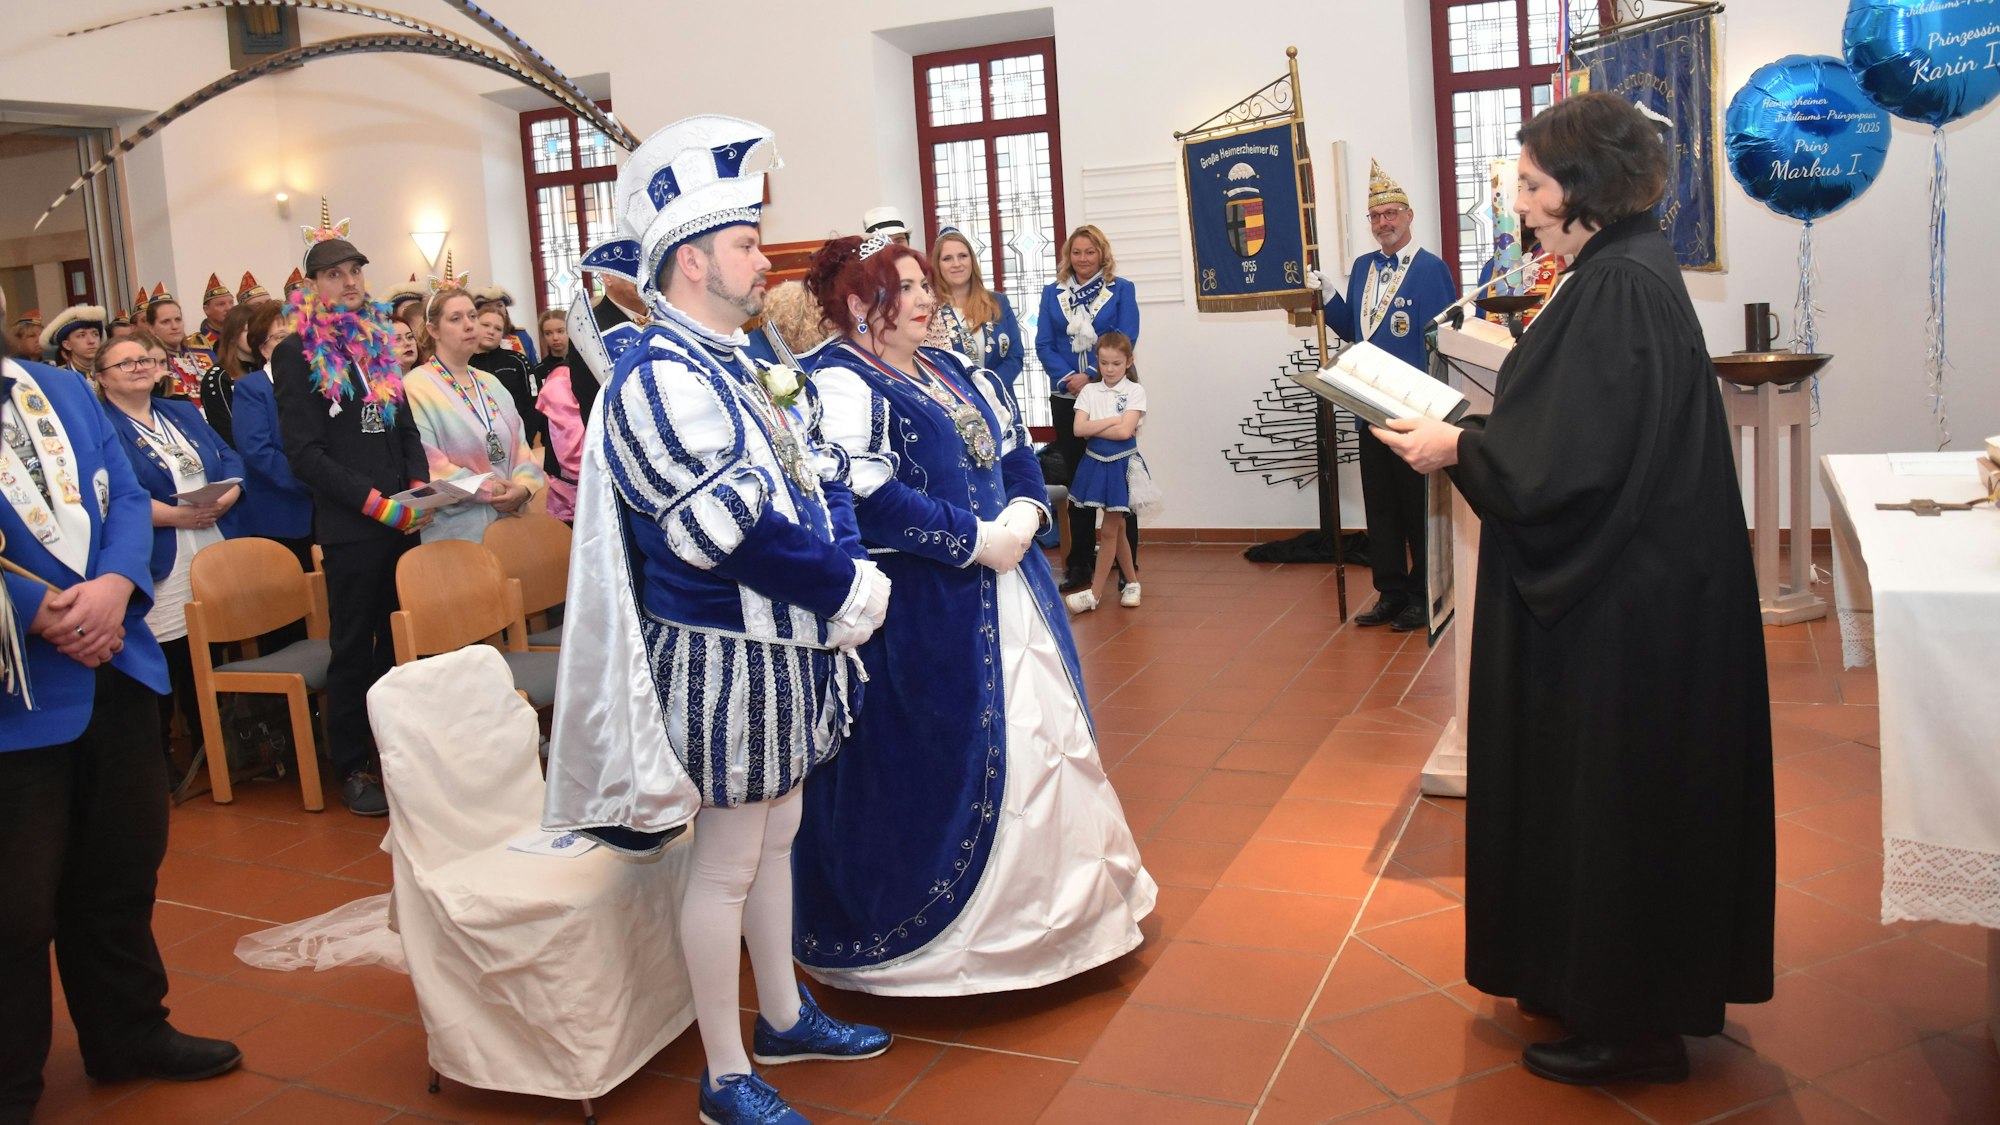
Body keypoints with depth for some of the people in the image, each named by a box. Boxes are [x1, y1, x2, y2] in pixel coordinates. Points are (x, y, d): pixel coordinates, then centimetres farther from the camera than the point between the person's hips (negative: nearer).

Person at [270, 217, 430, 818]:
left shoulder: (378, 340, 14)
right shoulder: (297, 352, -3)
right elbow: (305, 451, -9)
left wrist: (418, 488, 1)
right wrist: (376, 502, -15)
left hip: (402, 521, 5)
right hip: (349, 527, -5)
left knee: (403, 642, 9)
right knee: (354, 648, 4)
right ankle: (351, 768, 16)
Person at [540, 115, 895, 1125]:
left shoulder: (750, 368, 10)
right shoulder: (658, 379, -18)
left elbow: (822, 479, 12)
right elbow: (731, 528, -26)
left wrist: (849, 572, -6)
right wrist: (848, 589, -17)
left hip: (788, 645, 9)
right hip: (722, 655, -9)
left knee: (776, 836, 21)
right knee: (728, 862, 3)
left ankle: (783, 1016, 39)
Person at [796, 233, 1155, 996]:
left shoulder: (954, 371, 16)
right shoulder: (841, 384, -12)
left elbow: (1018, 453, 18)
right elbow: (871, 500, -24)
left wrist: (1024, 513, -3)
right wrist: (976, 540, -19)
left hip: (1008, 592, 9)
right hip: (925, 612, -9)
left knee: (1040, 738, 15)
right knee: (940, 762, -2)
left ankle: (1046, 898, 32)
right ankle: (913, 930, 16)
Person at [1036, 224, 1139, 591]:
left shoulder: (1121, 290, 4)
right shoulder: (1052, 293, 10)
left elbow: (1126, 340, -6)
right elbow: (1044, 344, 3)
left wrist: (1092, 376, -17)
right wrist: (1068, 378, -14)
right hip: (1066, 399, 2)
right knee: (1078, 480, 8)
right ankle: (1080, 563, 15)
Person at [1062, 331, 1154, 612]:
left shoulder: (1135, 391, -5)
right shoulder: (1090, 391, 4)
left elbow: (1125, 431, -17)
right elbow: (1079, 429, -8)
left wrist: (1093, 427, -9)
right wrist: (1112, 421, -13)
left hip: (1121, 464, -4)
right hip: (1095, 463, 4)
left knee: (1108, 530, 0)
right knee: (1116, 528, 12)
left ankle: (1094, 593, 5)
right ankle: (1132, 582, 27)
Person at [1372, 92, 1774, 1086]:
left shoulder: (1620, 289, -20)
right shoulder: (1619, 273, 10)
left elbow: (1574, 461, -24)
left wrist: (1460, 450, -13)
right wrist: (1471, 431, 7)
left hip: (1619, 603, -10)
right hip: (1624, 585, 10)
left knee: (1613, 789, 2)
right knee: (1610, 786, 18)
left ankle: (1629, 1022, 18)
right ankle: (1592, 978, 34)